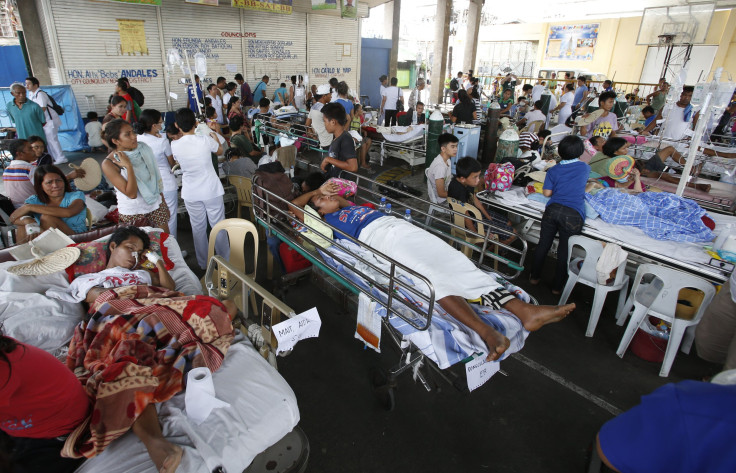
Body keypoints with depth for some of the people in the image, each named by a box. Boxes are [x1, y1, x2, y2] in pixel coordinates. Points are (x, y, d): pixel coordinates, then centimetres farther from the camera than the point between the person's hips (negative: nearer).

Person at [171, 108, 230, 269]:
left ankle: (203, 263, 28)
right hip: (212, 191, -2)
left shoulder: (175, 145, -10)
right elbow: (220, 151, 8)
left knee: (198, 227, 15)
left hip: (191, 194, 2)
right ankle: (225, 260, 24)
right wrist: (216, 138, 26)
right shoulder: (206, 141, -16)